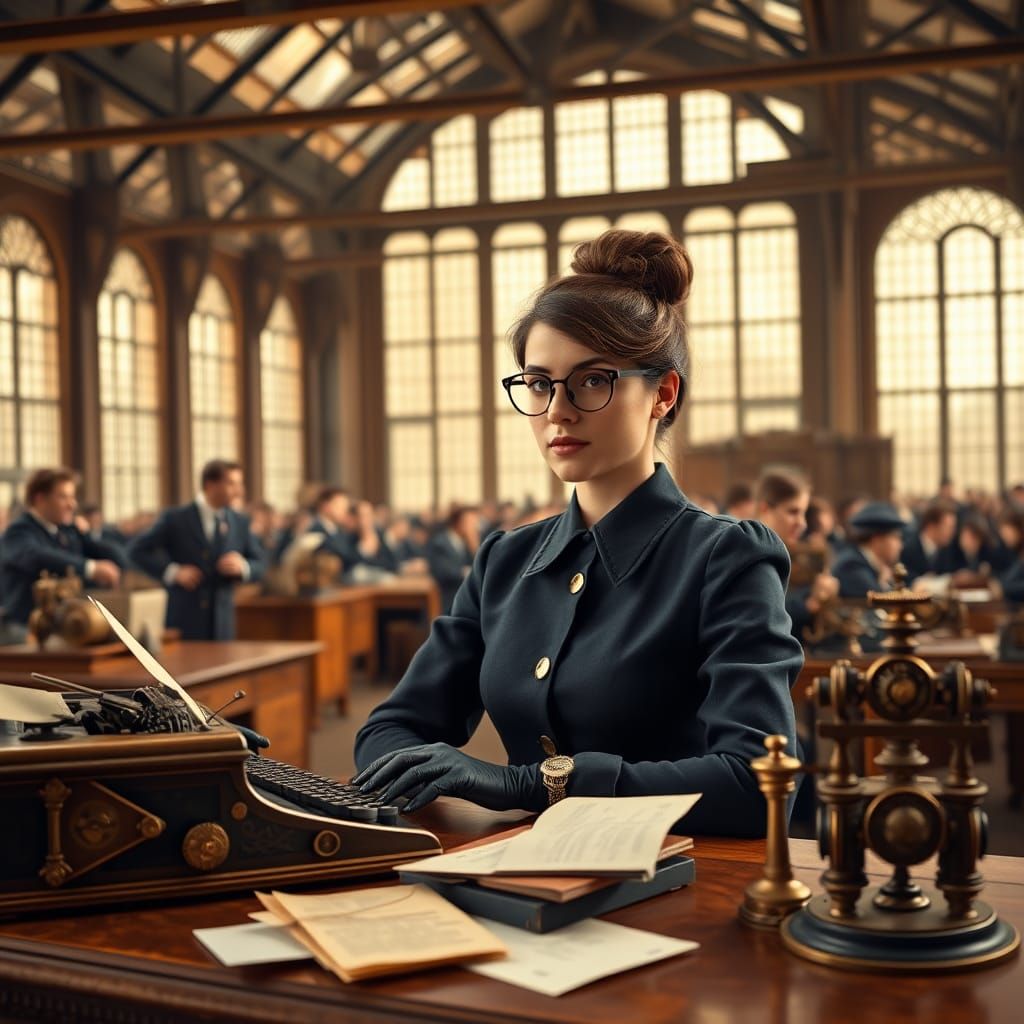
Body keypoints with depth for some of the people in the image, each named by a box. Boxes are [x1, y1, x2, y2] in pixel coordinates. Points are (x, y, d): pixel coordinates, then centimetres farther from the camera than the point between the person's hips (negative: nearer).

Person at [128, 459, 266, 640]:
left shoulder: (240, 523, 9)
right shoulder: (175, 519, -1)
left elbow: (260, 564, 12)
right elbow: (137, 550, -1)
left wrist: (243, 567, -11)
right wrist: (172, 571, -12)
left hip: (221, 625, 3)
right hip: (183, 621, -3)